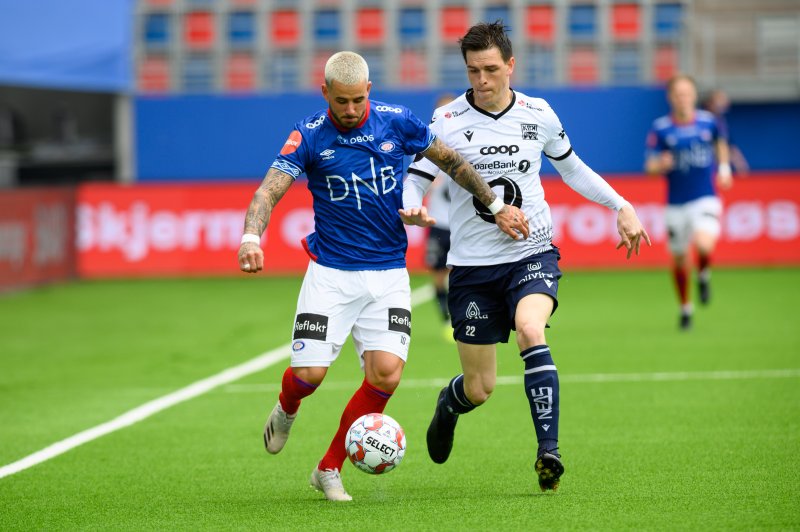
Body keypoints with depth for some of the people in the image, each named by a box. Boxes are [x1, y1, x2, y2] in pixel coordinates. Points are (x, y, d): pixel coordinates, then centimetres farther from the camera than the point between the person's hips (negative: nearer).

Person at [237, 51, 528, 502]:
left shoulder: (397, 122, -2)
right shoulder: (309, 136, -8)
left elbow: (451, 161, 12)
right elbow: (270, 191, -15)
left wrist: (497, 205, 12)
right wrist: (251, 237, -34)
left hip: (388, 273, 2)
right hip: (330, 273, -2)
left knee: (386, 373, -14)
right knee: (311, 372, -11)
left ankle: (330, 469, 3)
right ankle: (287, 410, 29)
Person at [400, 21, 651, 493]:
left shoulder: (538, 115, 1)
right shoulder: (447, 121, -7)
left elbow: (571, 167, 18)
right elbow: (415, 179, -3)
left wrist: (621, 206, 13)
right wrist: (411, 208, -27)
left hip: (533, 254, 0)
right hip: (474, 264, 0)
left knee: (531, 331, -32)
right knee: (480, 389, 3)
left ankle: (548, 451, -31)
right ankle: (449, 405, 43)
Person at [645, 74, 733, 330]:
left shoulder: (708, 121, 0)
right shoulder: (660, 129, -5)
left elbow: (720, 142, 23)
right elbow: (650, 167, -4)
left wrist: (724, 168, 12)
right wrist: (661, 165, -25)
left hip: (705, 198, -1)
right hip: (676, 203, 1)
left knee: (704, 244, -27)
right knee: (679, 258, 9)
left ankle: (704, 275, 8)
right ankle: (685, 307, 33)